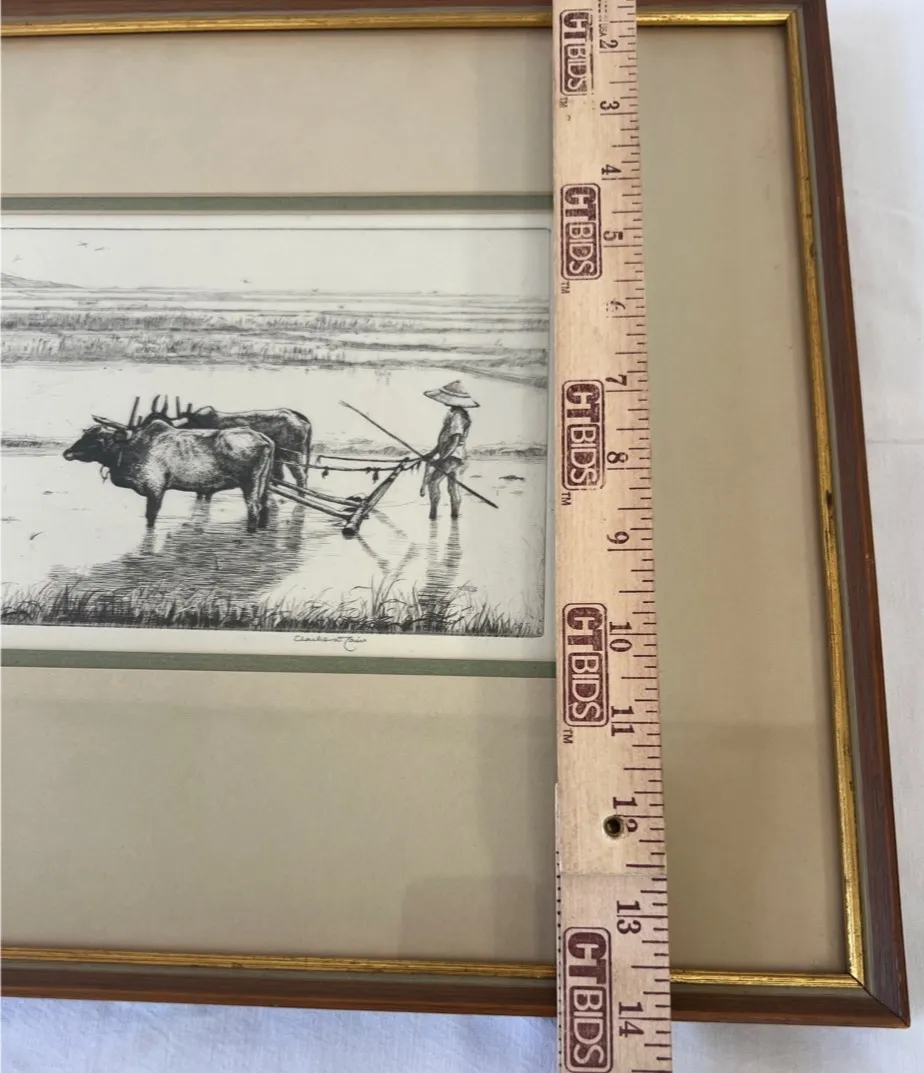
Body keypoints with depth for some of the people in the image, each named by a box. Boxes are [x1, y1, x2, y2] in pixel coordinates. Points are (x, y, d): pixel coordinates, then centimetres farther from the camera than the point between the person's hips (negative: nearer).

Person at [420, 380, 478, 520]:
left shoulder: (457, 416, -19)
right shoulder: (453, 414, 13)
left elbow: (455, 441, -25)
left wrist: (442, 459, -27)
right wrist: (432, 453, 18)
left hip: (452, 457, -10)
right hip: (450, 456, 10)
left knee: (433, 481, -7)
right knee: (453, 484, 14)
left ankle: (433, 512, -4)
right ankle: (454, 514, 20)